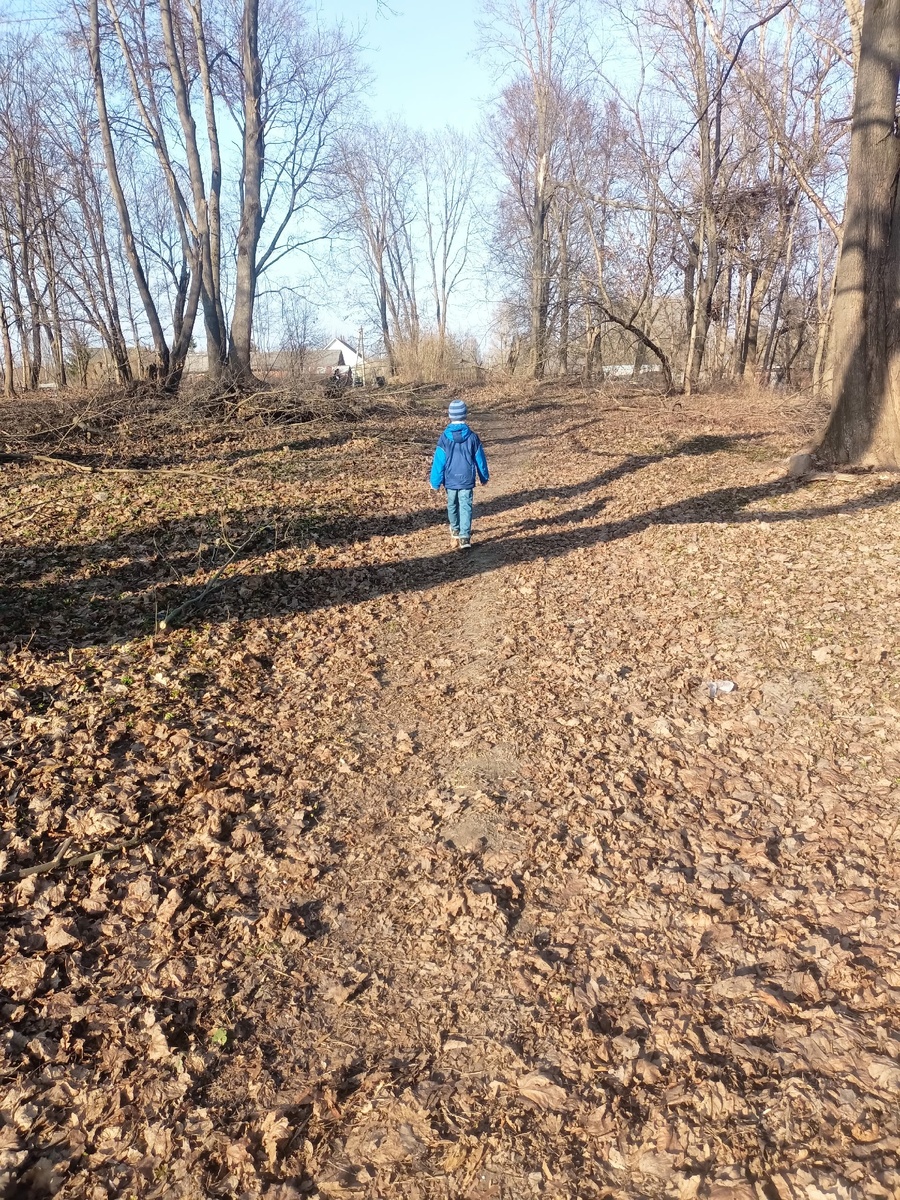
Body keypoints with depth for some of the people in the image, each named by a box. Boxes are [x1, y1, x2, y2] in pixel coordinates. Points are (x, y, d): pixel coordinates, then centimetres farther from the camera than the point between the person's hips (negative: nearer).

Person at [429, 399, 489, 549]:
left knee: (452, 505, 20)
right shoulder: (472, 436, -7)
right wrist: (484, 477, 16)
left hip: (450, 480, 1)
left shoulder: (444, 438, -10)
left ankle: (455, 530, 41)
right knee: (466, 507, -1)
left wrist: (436, 482, 0)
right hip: (467, 480, -1)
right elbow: (480, 459, 2)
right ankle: (464, 537, -12)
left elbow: (438, 461, -8)